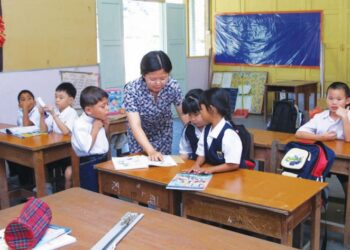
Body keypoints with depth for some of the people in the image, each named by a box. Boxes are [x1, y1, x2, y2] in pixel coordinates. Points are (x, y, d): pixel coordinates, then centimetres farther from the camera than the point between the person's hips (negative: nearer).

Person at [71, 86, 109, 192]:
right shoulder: (79, 124, -18)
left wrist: (105, 126, 4)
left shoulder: (98, 120, 6)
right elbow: (86, 148, -29)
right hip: (89, 165, -8)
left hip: (103, 160, 8)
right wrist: (95, 128, -19)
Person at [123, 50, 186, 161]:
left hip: (164, 134, 2)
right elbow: (135, 126, -35)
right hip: (139, 135, -2)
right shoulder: (131, 89, -31)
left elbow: (183, 114, -11)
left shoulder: (173, 86, -24)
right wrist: (151, 151, -46)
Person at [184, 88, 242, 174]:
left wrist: (210, 169, -19)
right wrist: (196, 166, -7)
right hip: (209, 173, 6)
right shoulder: (207, 129, 5)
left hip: (228, 175, -6)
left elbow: (233, 164, -19)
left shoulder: (228, 134, -19)